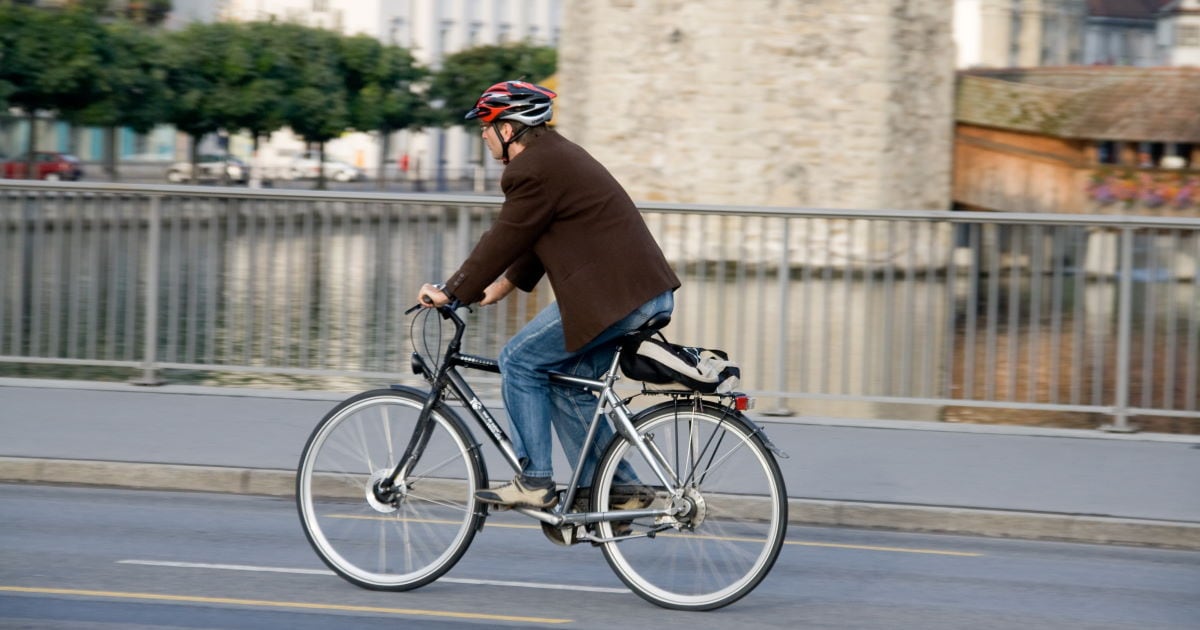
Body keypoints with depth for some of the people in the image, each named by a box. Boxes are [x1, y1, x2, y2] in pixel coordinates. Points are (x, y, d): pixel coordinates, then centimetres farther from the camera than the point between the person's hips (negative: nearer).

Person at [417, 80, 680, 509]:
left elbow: (502, 240, -10)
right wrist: (500, 287, 27)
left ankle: (534, 482, 1)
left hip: (614, 297, -10)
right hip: (649, 293, 10)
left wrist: (450, 293, -1)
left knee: (519, 362, -1)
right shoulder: (556, 155, 19)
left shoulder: (534, 170, -13)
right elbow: (535, 238, 26)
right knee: (570, 387, 18)